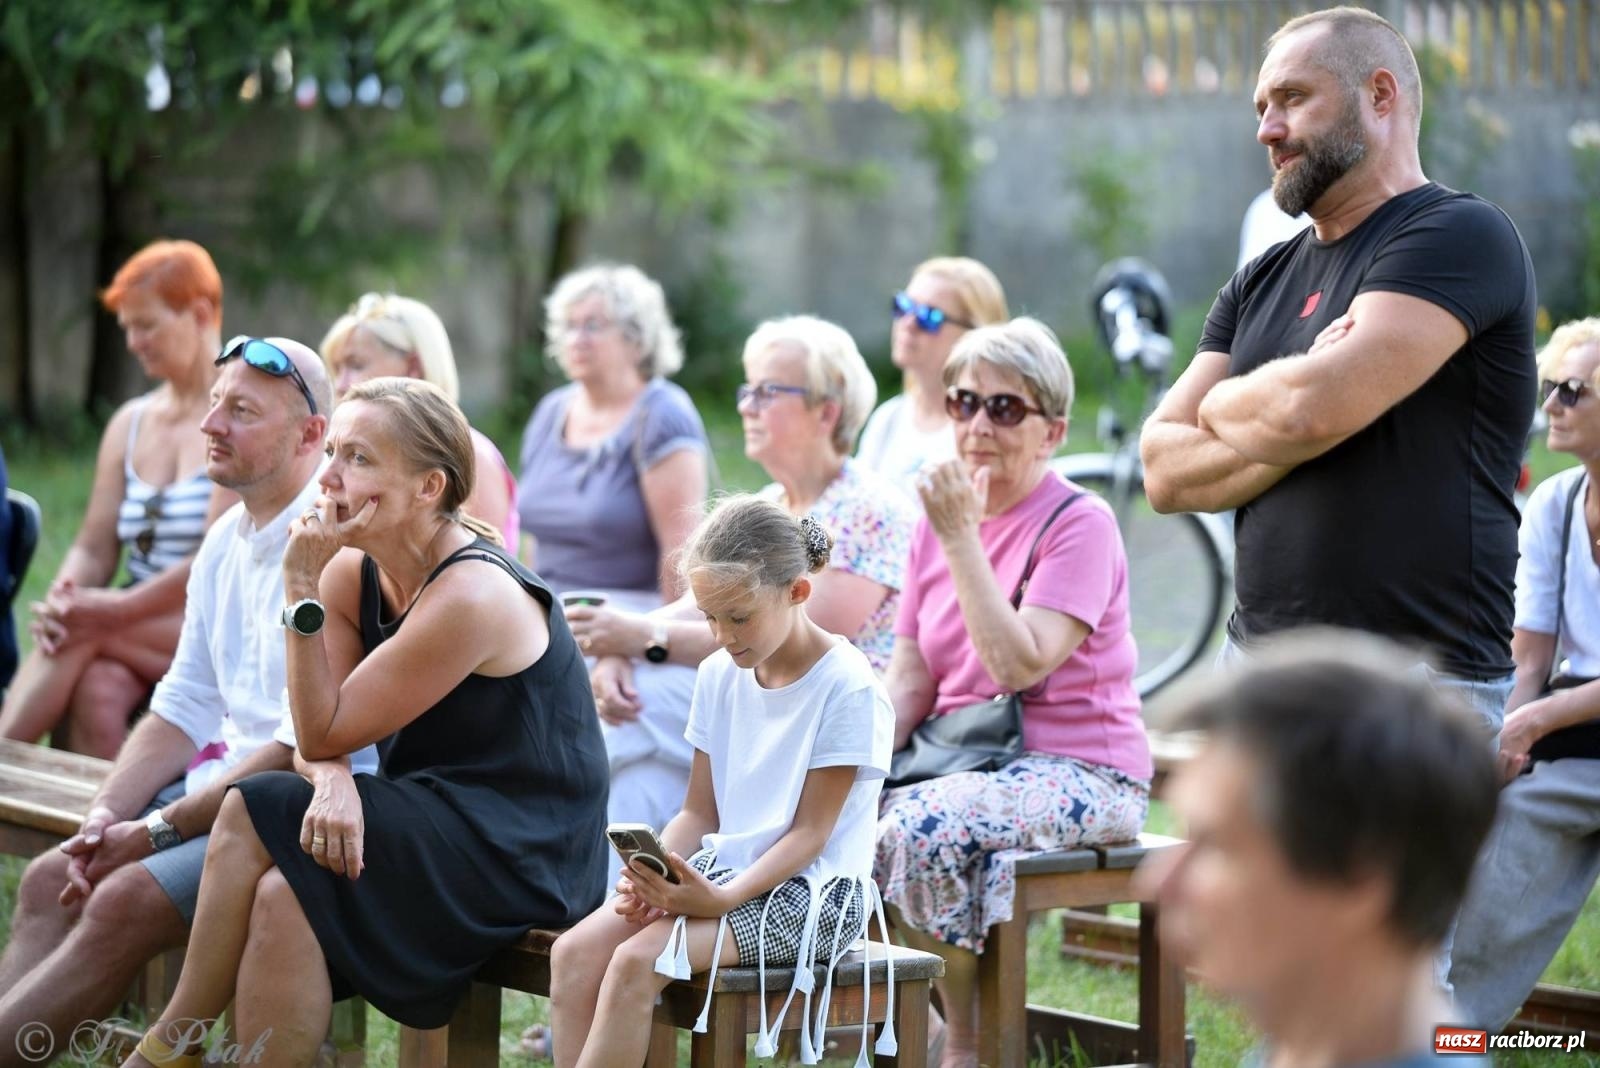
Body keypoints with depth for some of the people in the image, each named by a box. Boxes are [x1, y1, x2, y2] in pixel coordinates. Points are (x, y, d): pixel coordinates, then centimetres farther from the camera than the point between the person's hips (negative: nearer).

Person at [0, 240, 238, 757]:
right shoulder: (129, 425, 16)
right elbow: (95, 546, 11)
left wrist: (117, 610, -23)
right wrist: (60, 601, -12)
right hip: (141, 628, 5)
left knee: (86, 635, -30)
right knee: (96, 689, -29)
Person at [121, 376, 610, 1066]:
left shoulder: (470, 596, -20)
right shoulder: (351, 570, 4)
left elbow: (324, 733, -17)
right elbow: (318, 743, 0)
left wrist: (301, 589, -19)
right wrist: (333, 781, -22)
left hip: (522, 849, -7)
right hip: (434, 821, 7)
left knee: (254, 813, -20)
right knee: (279, 896, -21)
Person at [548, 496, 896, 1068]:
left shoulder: (847, 687, -12)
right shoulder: (719, 675, 8)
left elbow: (809, 832, -12)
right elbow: (699, 811, 12)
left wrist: (721, 899, -25)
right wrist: (652, 870, -10)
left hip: (810, 889, -7)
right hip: (720, 868, 7)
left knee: (638, 961, -28)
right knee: (574, 952, -18)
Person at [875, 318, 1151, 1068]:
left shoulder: (1080, 525, -9)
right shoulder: (941, 518, 12)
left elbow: (1019, 663, -22)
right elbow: (908, 680, 9)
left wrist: (960, 539, -18)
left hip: (1078, 772, -6)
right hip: (963, 756, 7)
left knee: (920, 828, -32)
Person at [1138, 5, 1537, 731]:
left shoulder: (1460, 236, -6)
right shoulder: (1261, 284, 17)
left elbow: (1309, 408, -19)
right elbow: (1165, 473, 7)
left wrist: (1222, 406, 3)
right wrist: (1283, 435, -10)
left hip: (1416, 679, -7)